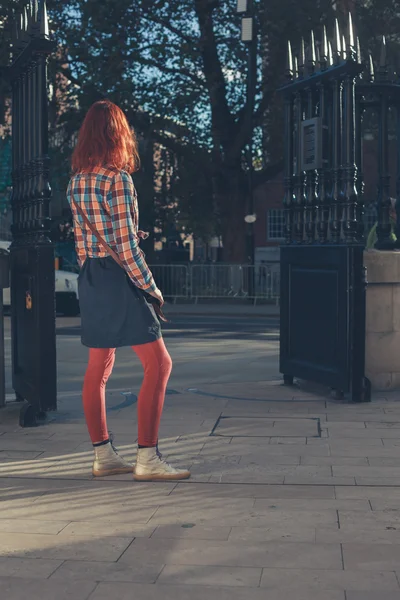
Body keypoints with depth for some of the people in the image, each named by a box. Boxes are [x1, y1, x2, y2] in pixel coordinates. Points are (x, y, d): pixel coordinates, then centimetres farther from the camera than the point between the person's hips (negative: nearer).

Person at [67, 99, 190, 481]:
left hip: (89, 278, 9)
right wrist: (150, 287, -9)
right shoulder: (118, 178, -13)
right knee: (158, 364, -5)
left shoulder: (76, 181, 10)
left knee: (98, 368, 11)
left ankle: (103, 456, 17)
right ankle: (147, 460, -7)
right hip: (119, 278, -9)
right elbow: (126, 245, -16)